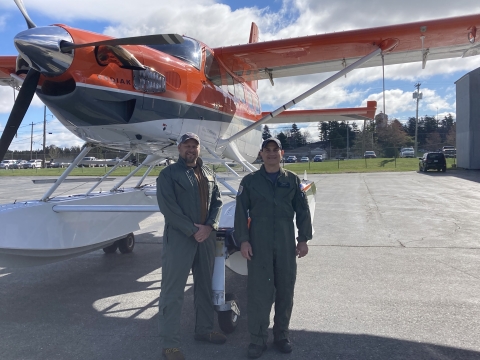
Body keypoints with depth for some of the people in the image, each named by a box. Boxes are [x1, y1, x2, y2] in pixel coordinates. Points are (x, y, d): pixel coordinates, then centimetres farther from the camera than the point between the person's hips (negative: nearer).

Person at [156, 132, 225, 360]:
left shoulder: (208, 174, 14)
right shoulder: (168, 174, -4)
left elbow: (217, 201, 8)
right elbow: (168, 207, -14)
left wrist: (209, 226, -9)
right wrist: (192, 231, -17)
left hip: (206, 237, 6)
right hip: (179, 238, -6)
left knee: (205, 285, 17)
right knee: (173, 291, 0)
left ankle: (204, 330, 34)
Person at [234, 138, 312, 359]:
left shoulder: (293, 180, 8)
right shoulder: (250, 181, 4)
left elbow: (302, 211, 9)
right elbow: (241, 212, 2)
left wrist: (303, 239, 4)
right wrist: (243, 240, -6)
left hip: (286, 243, 2)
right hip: (258, 243, -2)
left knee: (285, 290, 10)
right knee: (258, 290, 1)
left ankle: (281, 335, 27)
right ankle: (257, 340, 15)